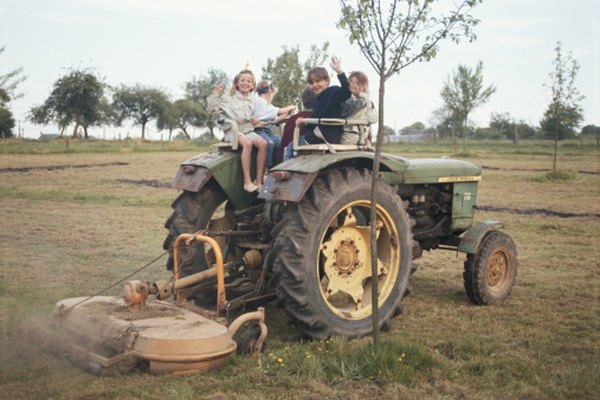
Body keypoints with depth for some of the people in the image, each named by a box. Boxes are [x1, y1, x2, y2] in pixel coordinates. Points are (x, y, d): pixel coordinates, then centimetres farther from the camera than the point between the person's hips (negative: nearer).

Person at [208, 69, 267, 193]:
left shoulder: (252, 100, 18)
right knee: (247, 143, -37)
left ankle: (259, 181, -24)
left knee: (263, 143, -27)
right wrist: (215, 94, -11)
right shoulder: (228, 97, 3)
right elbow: (213, 110, -2)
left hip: (248, 130, 5)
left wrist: (253, 120, 7)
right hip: (233, 130, -5)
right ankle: (247, 181, -36)